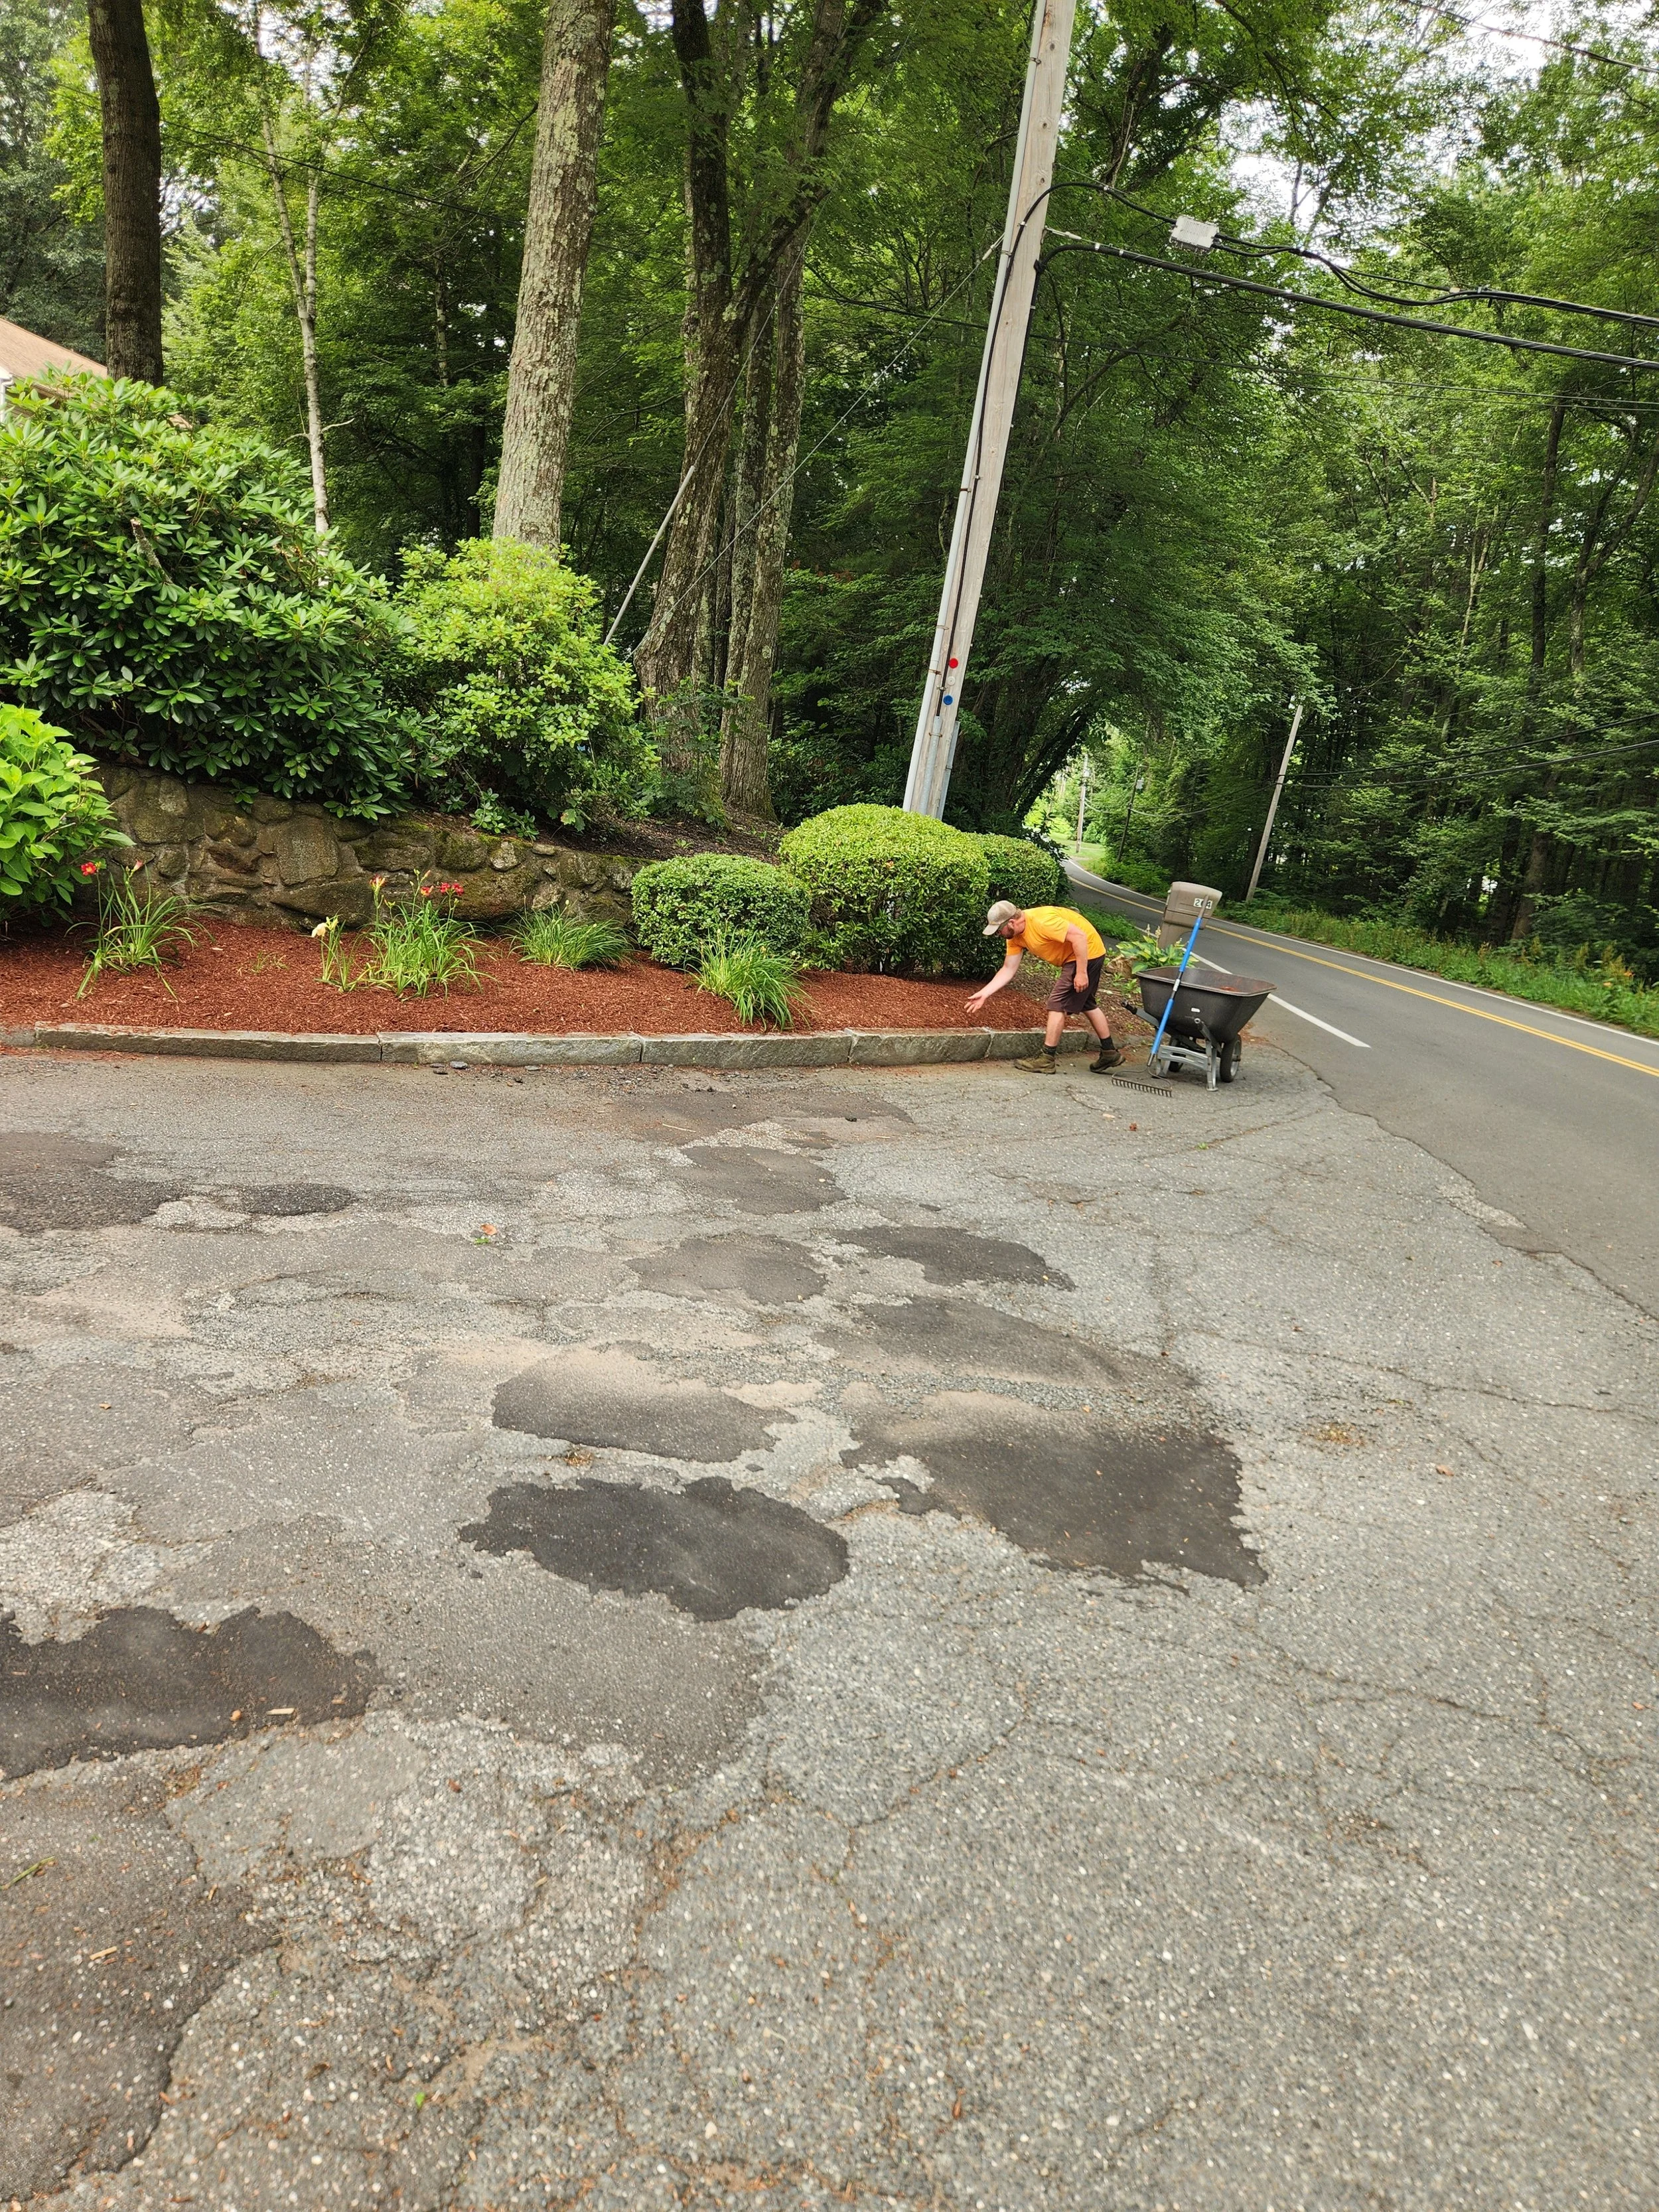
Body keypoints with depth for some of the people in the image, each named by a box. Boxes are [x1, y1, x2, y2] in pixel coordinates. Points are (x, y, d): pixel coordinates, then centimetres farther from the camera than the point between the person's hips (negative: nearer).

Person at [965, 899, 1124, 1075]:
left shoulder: (1041, 921, -31)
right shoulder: (1014, 937, -4)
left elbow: (1079, 936, -30)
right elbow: (1008, 970, 0)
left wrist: (1081, 973, -28)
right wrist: (984, 994, -7)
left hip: (1088, 951, -10)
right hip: (1072, 957, 10)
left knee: (1058, 1002, -9)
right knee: (1087, 1004, 22)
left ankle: (1047, 1060, -3)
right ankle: (1109, 1053, 35)